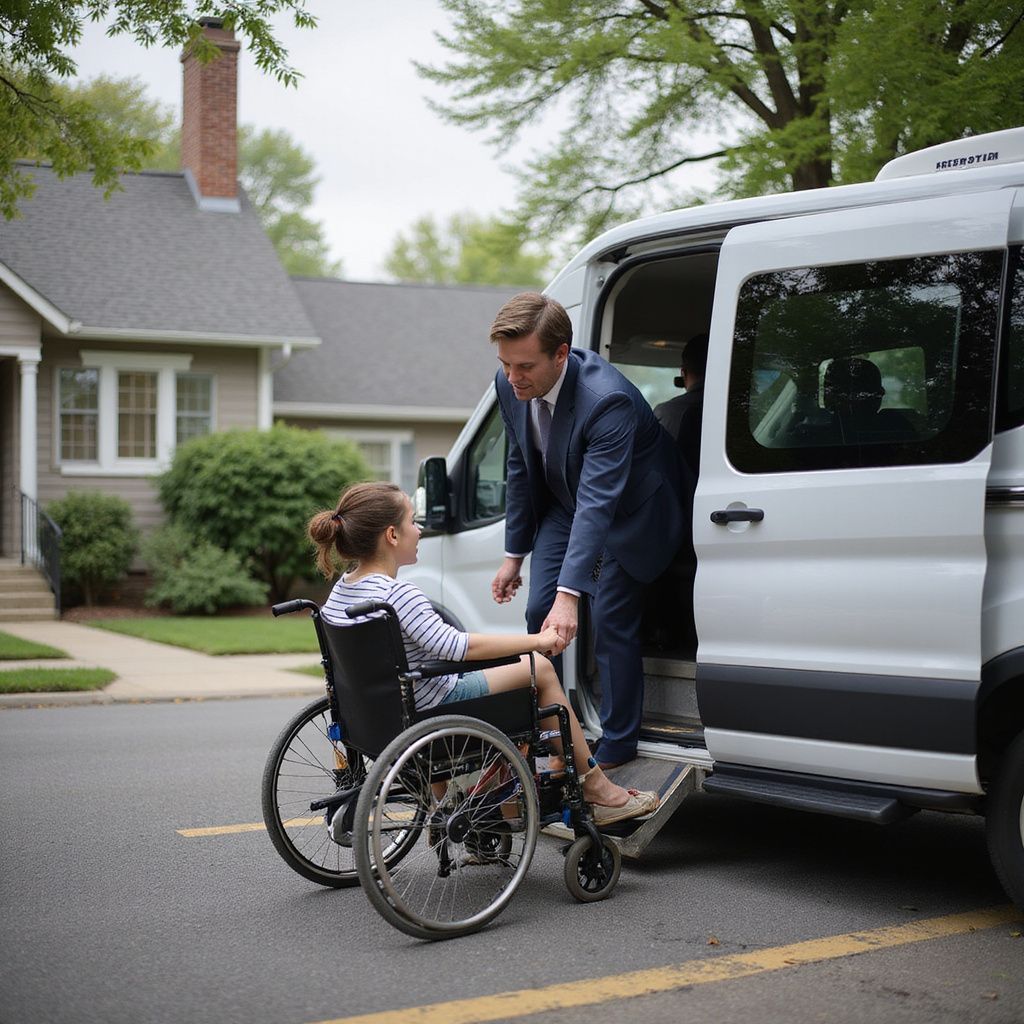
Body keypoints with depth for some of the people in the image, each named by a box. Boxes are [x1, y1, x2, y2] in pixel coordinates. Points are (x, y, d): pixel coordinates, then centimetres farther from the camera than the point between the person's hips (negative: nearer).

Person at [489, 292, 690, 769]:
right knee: (538, 612, -1)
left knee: (611, 622, -9)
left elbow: (597, 504, -44)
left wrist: (569, 594, -50)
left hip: (630, 512, -6)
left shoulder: (607, 400, -38)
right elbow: (520, 470, 0)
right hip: (564, 503, 7)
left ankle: (615, 751, 5)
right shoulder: (510, 387, -16)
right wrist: (514, 554, 5)